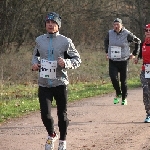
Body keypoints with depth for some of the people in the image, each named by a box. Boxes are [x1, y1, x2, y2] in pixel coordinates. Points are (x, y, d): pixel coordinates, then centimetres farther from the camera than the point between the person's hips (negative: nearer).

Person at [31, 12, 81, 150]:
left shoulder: (65, 41, -4)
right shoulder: (39, 40, 5)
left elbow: (77, 60, -1)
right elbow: (35, 55, 22)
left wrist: (65, 63, -19)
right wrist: (35, 63, 1)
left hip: (60, 83, -2)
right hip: (44, 84, 2)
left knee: (62, 114, 8)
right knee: (45, 114, -6)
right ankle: (51, 135, 24)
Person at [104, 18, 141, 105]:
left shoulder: (127, 34, -9)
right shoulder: (110, 33, 1)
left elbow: (138, 41, 4)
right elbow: (106, 41, 24)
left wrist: (135, 53, 3)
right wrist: (107, 52, 18)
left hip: (123, 61, -2)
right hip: (112, 61, 2)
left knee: (123, 80, 5)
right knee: (113, 77, -16)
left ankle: (124, 98, 23)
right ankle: (118, 94, 9)